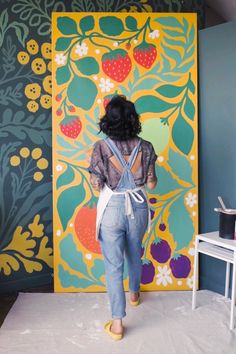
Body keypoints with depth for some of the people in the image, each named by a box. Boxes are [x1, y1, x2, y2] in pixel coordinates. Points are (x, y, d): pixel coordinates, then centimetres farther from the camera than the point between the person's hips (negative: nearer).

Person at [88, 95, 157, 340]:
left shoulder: (101, 147, -14)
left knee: (113, 265, 7)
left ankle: (117, 323, 14)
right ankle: (134, 293, 50)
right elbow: (151, 184, -3)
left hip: (112, 209, -3)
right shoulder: (145, 147, -8)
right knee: (135, 253, 27)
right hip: (138, 207, 3)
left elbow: (96, 186, -10)